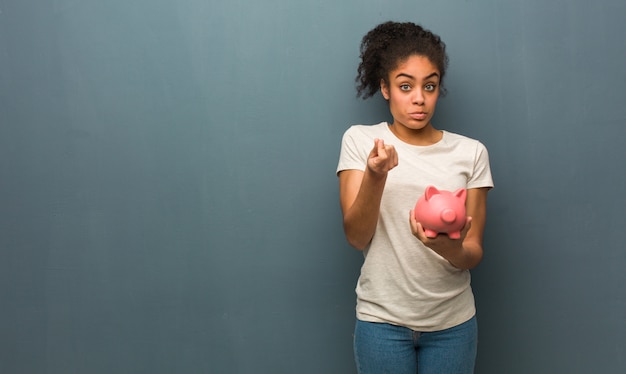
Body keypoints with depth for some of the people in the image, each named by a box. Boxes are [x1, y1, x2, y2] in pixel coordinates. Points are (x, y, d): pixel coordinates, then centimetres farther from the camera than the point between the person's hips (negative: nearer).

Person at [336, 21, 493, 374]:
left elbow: (474, 254, -1)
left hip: (452, 320, 1)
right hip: (383, 318, -1)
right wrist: (375, 175, -25)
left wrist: (452, 249, -24)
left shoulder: (470, 152, -1)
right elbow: (357, 237, -8)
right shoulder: (360, 140, -2)